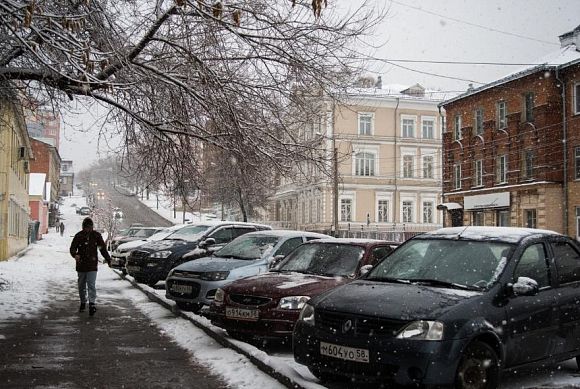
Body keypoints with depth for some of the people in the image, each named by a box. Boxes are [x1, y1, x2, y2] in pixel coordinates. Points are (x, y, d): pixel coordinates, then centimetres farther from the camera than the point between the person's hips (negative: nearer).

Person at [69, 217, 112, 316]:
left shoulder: (96, 235, 1)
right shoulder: (78, 236, -1)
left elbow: (103, 249, 10)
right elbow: (72, 248, -3)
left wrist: (108, 260, 13)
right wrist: (75, 254, -26)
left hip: (92, 265, -2)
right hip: (81, 265, 2)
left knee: (91, 285, -13)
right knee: (81, 286, 13)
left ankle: (92, 304, -18)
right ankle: (83, 303, 29)